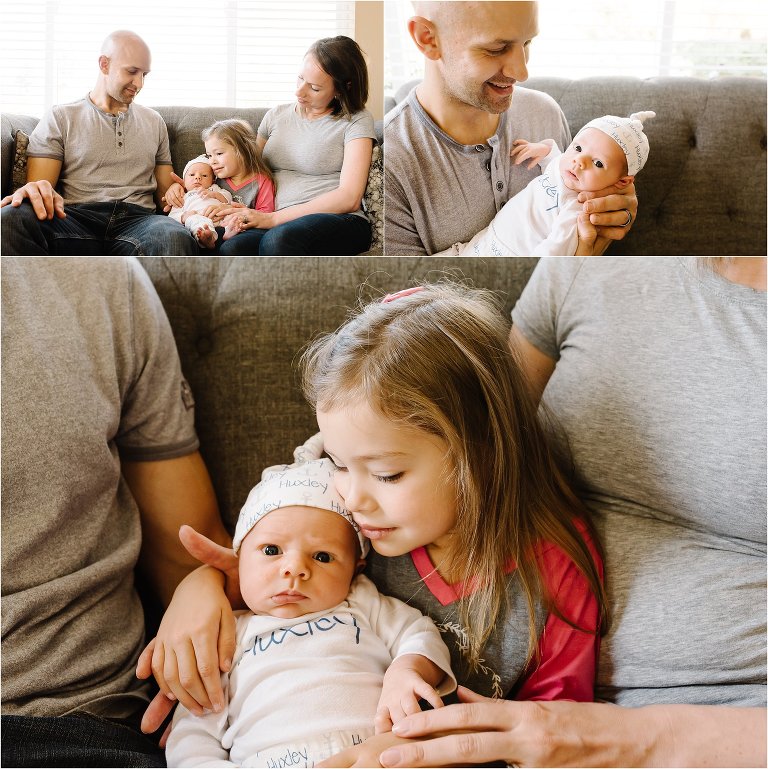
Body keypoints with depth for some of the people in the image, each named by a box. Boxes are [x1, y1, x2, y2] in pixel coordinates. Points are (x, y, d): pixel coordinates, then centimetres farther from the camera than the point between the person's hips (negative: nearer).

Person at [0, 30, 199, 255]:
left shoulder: (154, 121, 26)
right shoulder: (60, 118, 15)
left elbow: (164, 192, 24)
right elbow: (39, 191, 4)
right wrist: (33, 192, -23)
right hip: (75, 218, -1)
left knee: (176, 237, -40)